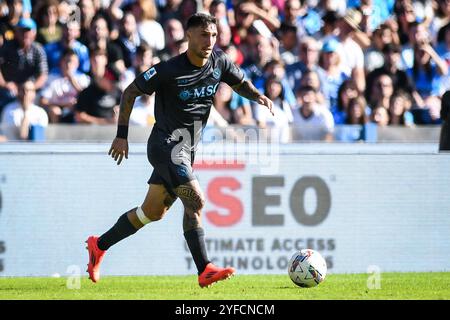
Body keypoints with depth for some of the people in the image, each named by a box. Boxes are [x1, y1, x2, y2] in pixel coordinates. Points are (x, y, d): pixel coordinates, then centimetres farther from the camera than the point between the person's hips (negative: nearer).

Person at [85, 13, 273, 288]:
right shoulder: (169, 70, -16)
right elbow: (130, 92, -6)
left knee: (153, 212, 14)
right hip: (166, 145, -8)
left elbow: (240, 83, 19)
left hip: (187, 150, 8)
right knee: (195, 201, -21)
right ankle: (205, 270, -22)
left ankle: (99, 245, 29)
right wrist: (122, 135, -8)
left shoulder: (219, 63, 0)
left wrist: (259, 96, -4)